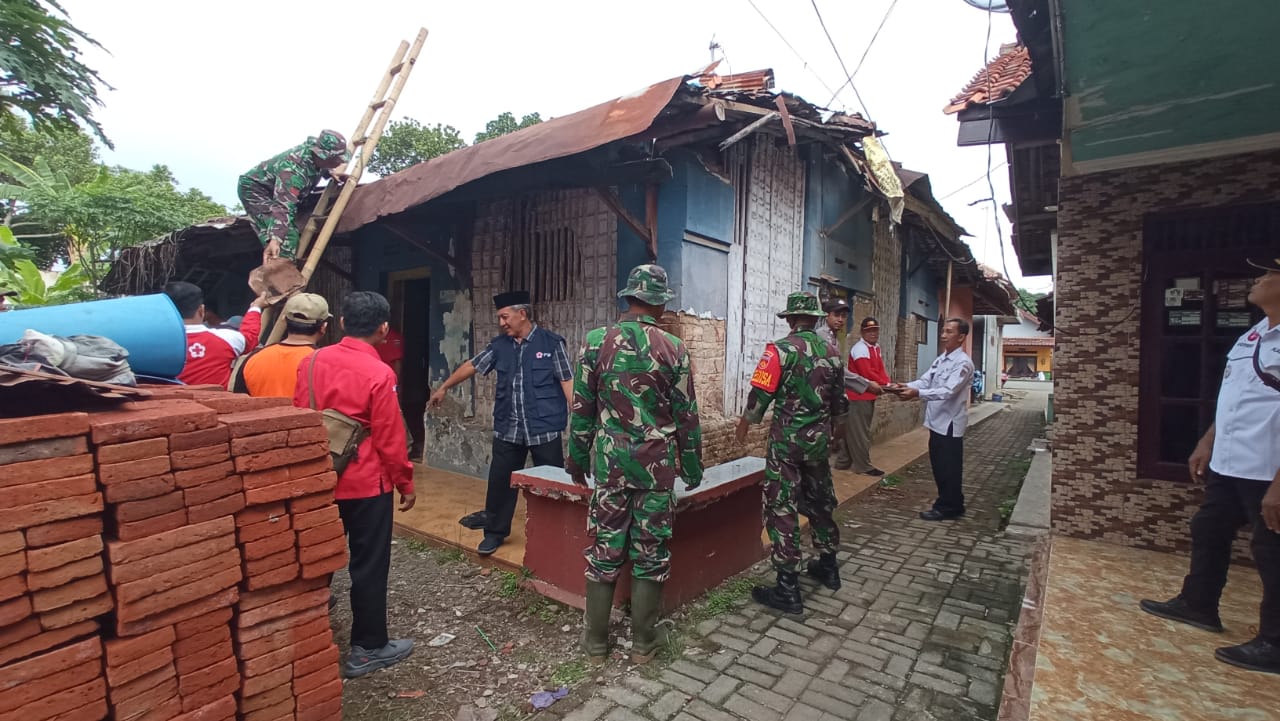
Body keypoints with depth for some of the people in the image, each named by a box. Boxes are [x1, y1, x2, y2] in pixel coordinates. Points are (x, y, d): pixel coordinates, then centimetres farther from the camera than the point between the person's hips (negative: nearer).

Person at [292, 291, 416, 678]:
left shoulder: (311, 361, 0)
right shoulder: (379, 374, -19)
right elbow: (389, 439, -15)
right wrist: (406, 483, -2)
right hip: (367, 483, -6)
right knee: (369, 565, 7)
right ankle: (368, 648, 19)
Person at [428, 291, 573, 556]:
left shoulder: (551, 343, -5)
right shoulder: (499, 345, 8)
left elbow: (567, 381, -7)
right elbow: (472, 365, 18)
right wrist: (444, 388, 24)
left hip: (544, 429, -4)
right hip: (508, 429, 4)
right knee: (501, 482, 12)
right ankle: (495, 531, 31)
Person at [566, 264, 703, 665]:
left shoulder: (597, 341, -3)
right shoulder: (673, 348, -5)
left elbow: (582, 408, 0)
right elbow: (686, 416, -1)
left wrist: (578, 459, 11)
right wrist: (692, 466, 10)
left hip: (609, 459, 1)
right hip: (657, 462, -1)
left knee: (605, 549, 12)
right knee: (651, 553, 11)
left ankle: (596, 642, 25)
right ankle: (643, 643, 25)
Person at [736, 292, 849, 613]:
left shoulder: (781, 349, -13)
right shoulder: (831, 353, 6)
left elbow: (761, 394, -14)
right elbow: (839, 401, 15)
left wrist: (745, 424, 3)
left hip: (786, 440, -6)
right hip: (818, 441, 6)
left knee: (782, 509, -1)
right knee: (820, 502, 21)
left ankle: (788, 589, 3)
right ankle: (828, 566, 37)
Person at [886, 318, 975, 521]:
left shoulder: (963, 363, -16)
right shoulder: (940, 359, 13)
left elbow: (948, 391, -27)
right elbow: (925, 381, 7)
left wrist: (917, 393, -38)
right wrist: (905, 386, -12)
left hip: (949, 423, -9)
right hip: (936, 421, 9)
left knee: (948, 468, 3)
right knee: (939, 466, 17)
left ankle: (947, 508, 16)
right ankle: (949, 503, 30)